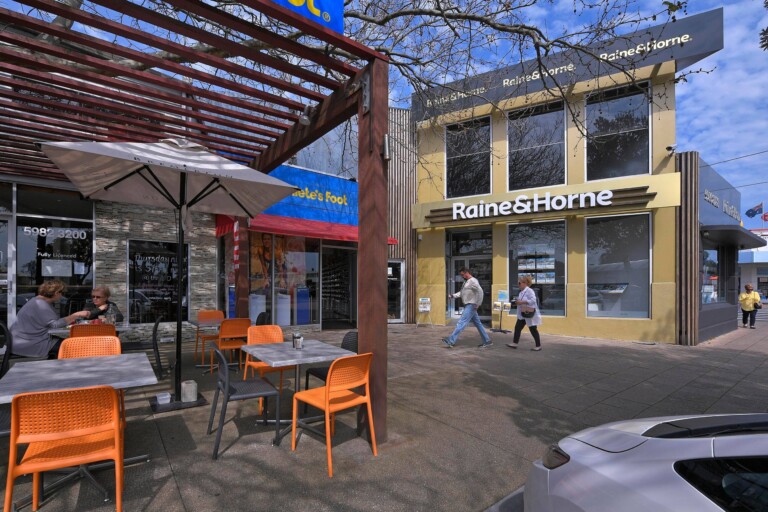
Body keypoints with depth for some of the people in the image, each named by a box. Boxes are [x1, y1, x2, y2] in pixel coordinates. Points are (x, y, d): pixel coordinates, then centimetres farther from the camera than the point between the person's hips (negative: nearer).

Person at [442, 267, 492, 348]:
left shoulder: (473, 281, -13)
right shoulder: (466, 282, 18)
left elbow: (480, 291, -21)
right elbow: (461, 292, 18)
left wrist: (478, 304, -20)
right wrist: (453, 295, 2)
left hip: (471, 306, -10)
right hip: (468, 306, 10)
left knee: (461, 323, -11)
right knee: (478, 324, 13)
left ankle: (451, 341, -11)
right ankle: (487, 341, 19)